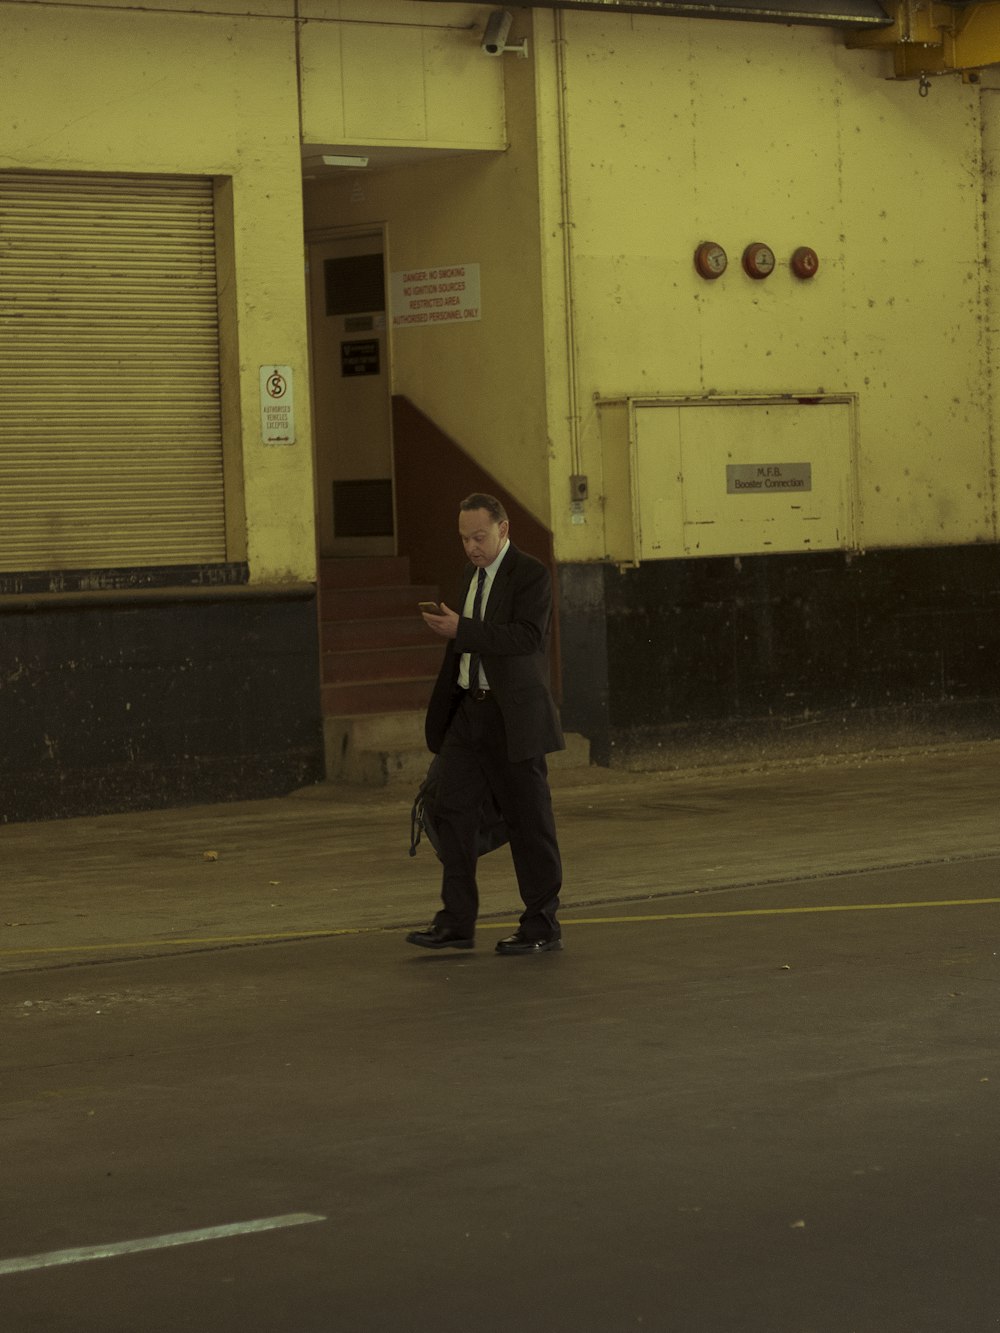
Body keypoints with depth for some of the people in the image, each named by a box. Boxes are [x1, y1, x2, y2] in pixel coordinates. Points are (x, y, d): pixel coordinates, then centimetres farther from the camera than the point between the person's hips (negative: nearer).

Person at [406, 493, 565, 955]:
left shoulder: (530, 574, -9)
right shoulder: (471, 575, 15)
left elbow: (526, 637, -23)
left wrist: (461, 630, -26)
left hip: (513, 714, -7)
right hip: (470, 709, 7)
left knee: (528, 819, 0)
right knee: (452, 809, 1)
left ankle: (542, 925, 8)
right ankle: (457, 922, 6)